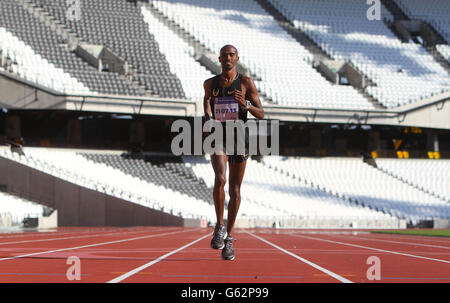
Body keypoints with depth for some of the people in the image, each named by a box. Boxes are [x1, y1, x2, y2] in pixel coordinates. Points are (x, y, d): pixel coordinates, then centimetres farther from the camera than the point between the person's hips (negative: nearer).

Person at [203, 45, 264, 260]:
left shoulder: (246, 83, -1)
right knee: (220, 179, -25)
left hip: (239, 139, 0)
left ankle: (228, 238, 16)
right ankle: (219, 226, -9)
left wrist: (246, 104, -19)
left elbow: (261, 114, 0)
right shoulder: (210, 83, 5)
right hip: (218, 138, 0)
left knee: (235, 190, 4)